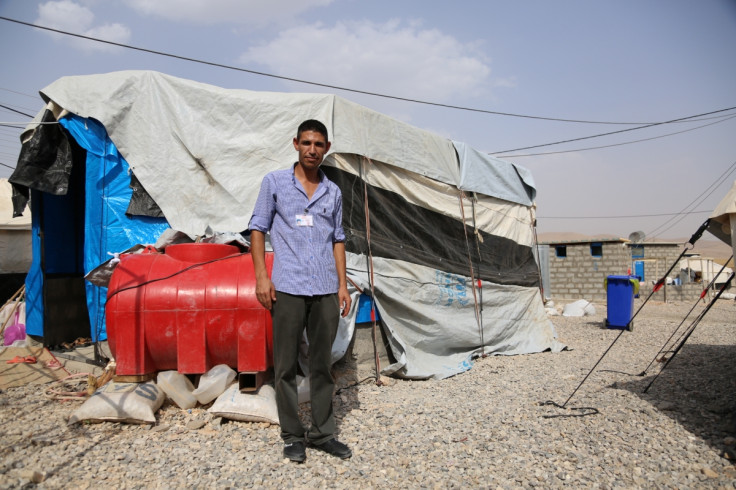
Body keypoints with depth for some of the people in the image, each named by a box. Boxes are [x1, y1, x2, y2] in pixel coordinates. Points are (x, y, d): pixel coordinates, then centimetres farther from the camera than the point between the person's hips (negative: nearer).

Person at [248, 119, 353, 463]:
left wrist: (342, 285, 9)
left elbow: (338, 240, 15)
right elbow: (258, 228, 4)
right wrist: (261, 276, -5)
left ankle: (322, 432, 23)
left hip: (325, 290, 3)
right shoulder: (275, 182, 5)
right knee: (286, 365, 4)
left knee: (322, 364, 10)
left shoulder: (333, 192, 13)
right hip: (288, 288, -3)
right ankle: (292, 436, 19)